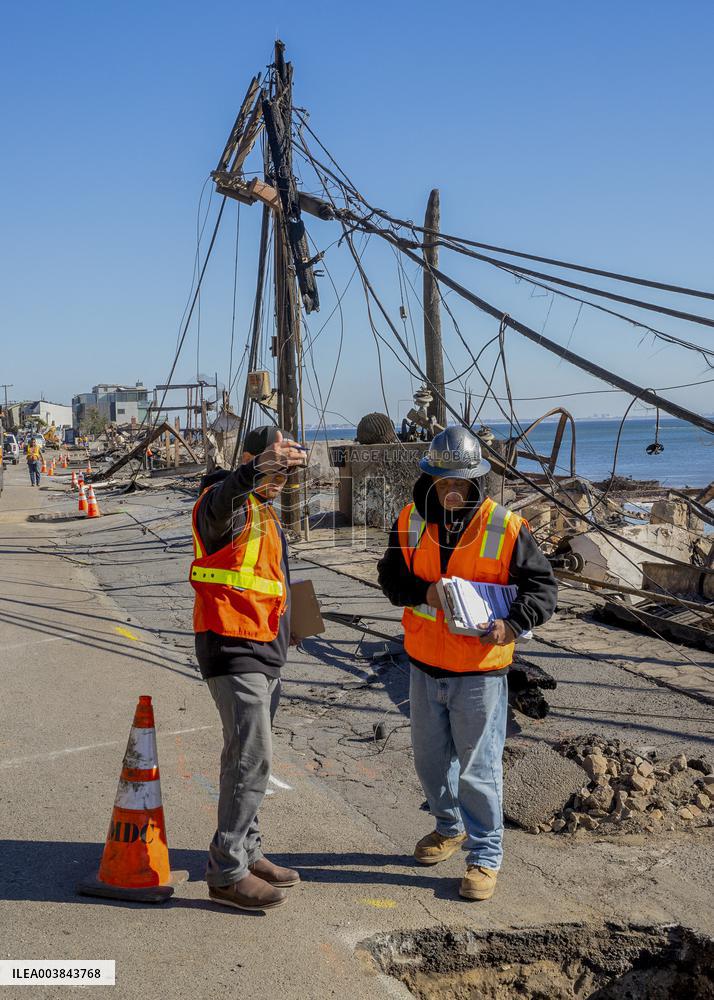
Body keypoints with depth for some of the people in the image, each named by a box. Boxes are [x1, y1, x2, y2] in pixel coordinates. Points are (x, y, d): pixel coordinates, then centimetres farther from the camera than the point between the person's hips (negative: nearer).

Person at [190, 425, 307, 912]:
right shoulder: (229, 501, -11)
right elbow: (219, 503, -39)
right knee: (253, 755, -11)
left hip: (265, 649, 10)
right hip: (232, 647, -10)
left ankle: (246, 853, 28)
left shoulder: (264, 511, 19)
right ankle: (227, 873, -2)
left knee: (249, 755, 16)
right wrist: (257, 470, -56)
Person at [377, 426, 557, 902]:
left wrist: (513, 625, -25)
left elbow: (543, 586, -8)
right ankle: (451, 827, 45)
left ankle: (485, 855, 22)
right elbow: (391, 576, 5)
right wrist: (425, 591, -16)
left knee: (478, 767, 3)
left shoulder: (505, 527, -13)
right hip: (425, 666, 5)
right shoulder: (411, 521, -2)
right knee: (431, 759, 20)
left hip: (480, 671, -4)